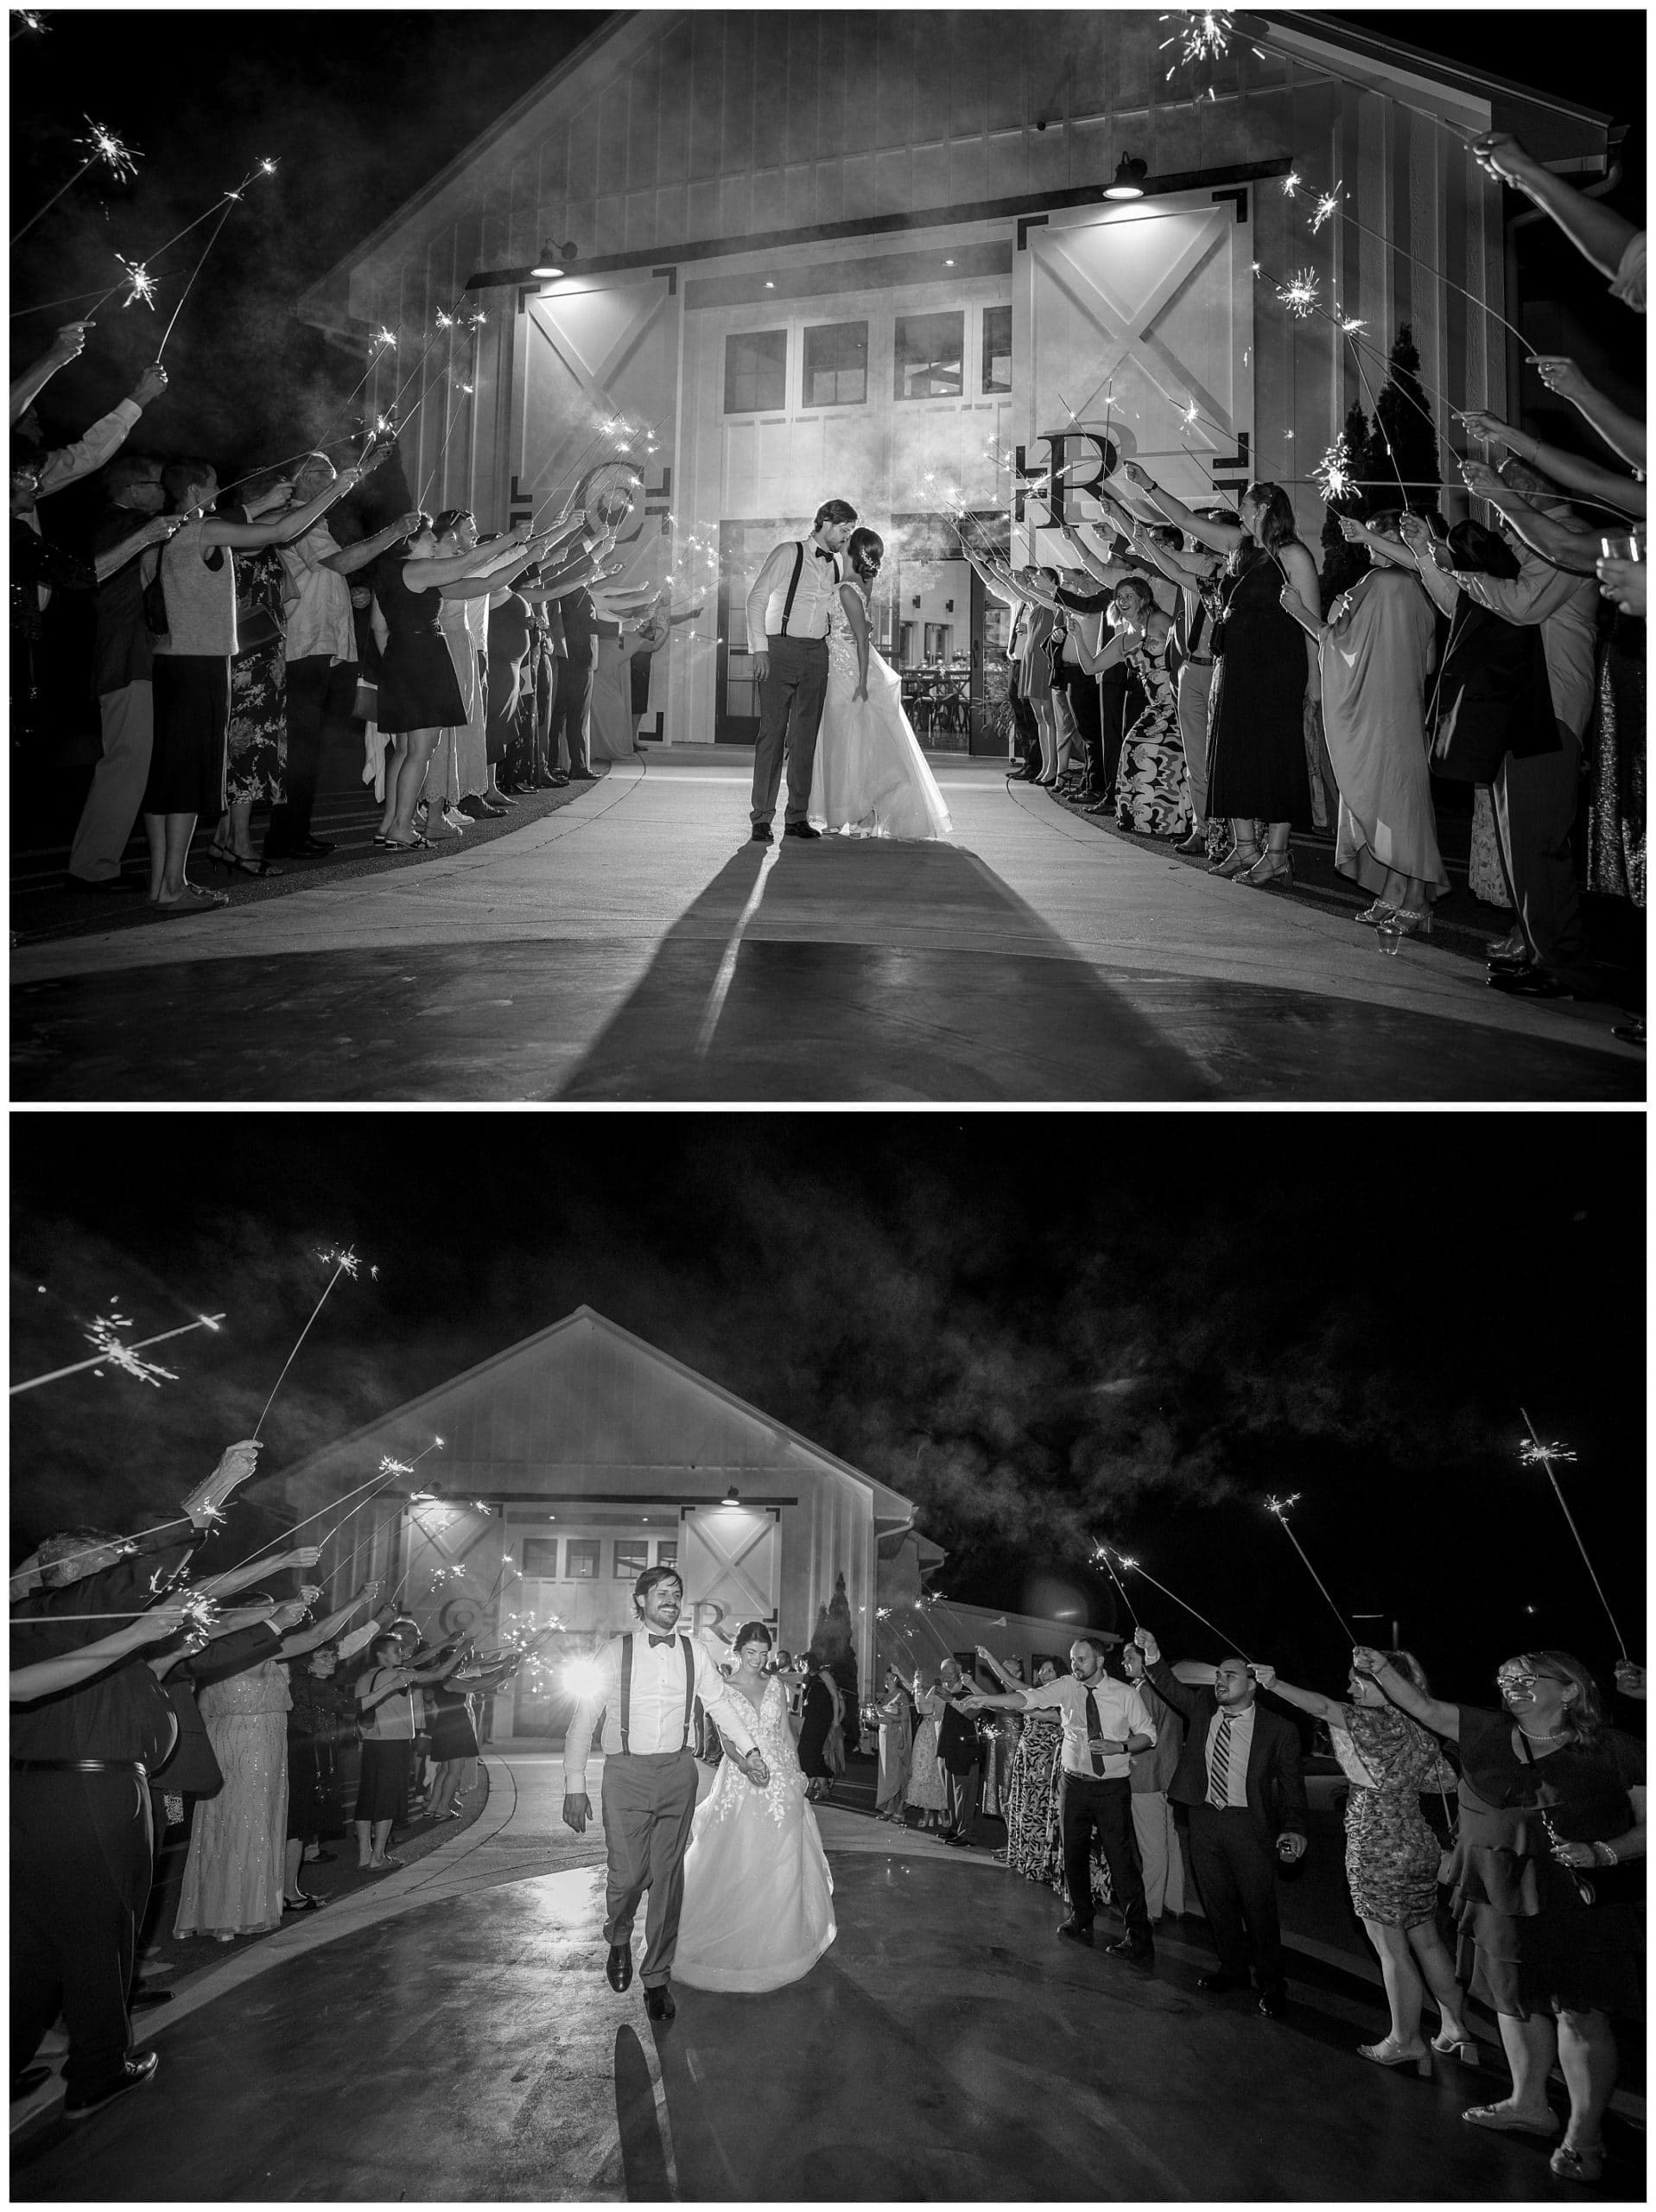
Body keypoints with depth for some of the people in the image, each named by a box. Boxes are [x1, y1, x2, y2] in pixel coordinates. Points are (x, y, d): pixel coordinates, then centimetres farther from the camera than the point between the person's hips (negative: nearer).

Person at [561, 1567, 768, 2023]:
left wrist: (750, 1749, 4)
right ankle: (618, 1938, 29)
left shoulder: (693, 1654, 6)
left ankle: (657, 1978, 19)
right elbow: (585, 1717, -4)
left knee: (668, 1875, 5)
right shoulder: (616, 1651, -4)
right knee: (627, 1874, -4)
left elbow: (721, 1703, 16)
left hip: (677, 1770, 3)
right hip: (627, 1771, -3)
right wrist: (575, 1785, -9)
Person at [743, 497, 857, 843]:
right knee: (772, 733, -8)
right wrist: (759, 648, -12)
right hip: (780, 649, -6)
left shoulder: (835, 566, 16)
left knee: (805, 737, 4)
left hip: (816, 654, 6)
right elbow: (757, 598, -5)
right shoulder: (788, 553, -2)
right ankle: (762, 819, -7)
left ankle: (797, 817, 9)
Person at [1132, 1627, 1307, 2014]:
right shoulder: (1203, 1707, 4)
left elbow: (1292, 1785, -6)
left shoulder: (1277, 1731, -8)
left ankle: (1271, 1985, 16)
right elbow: (1171, 1686, -2)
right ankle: (1232, 1969, 34)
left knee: (1258, 1906, 1)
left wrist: (1293, 1829, -17)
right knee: (1218, 1901, 16)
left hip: (1250, 1825, -4)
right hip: (1204, 1819, 4)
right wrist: (1153, 1657, -19)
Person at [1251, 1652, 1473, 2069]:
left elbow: (1321, 1706, -32)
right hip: (1418, 1843, 8)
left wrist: (1275, 1685, -39)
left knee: (1391, 1948, 4)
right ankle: (1455, 2028, 26)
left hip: (1377, 1849, -8)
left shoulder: (1381, 1722, -18)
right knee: (1426, 1941, 18)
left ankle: (1405, 2041, 14)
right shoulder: (1414, 1730, 6)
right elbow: (1450, 1782, 11)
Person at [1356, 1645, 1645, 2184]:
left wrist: (1603, 1853, -19)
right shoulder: (1488, 1734, 6)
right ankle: (1529, 2104, 34)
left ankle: (1585, 2133, 10)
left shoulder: (1616, 1751, -6)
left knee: (1580, 2010, -3)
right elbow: (1423, 1706, 6)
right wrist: (1381, 1669, -6)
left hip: (1582, 1897, -5)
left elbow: (1648, 1826, -5)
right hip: (1503, 1897, 5)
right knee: (1515, 1998, 15)